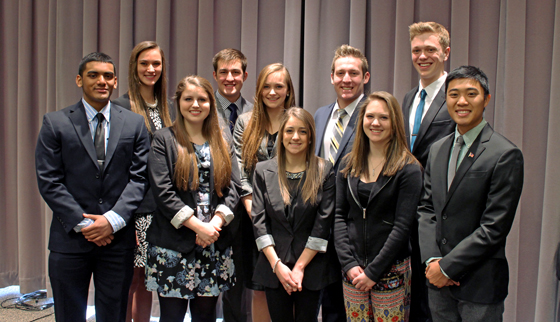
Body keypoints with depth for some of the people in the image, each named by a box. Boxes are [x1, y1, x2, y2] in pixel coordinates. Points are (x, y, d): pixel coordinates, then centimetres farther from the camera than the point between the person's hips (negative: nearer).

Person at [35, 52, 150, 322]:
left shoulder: (135, 124, 5)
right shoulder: (55, 123, 2)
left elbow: (139, 177, 0)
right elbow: (48, 181, -3)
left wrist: (113, 220, -12)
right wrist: (82, 223, -11)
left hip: (118, 237, 1)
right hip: (70, 238, -1)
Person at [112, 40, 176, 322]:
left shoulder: (167, 109, 14)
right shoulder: (121, 107, -6)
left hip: (161, 208, 6)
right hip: (133, 207, -6)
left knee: (147, 282, 14)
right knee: (130, 280, 1)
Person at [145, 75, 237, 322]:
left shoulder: (220, 144, 13)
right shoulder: (164, 140, 0)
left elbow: (230, 190, 7)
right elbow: (162, 192, -10)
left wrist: (215, 223, -10)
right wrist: (198, 226, -14)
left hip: (215, 246, 4)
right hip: (174, 245, -3)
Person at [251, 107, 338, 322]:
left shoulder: (325, 171, -2)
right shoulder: (263, 171, 3)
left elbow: (323, 222, -6)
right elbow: (259, 221, -1)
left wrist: (300, 267, -10)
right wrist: (277, 264, -10)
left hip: (311, 269, -1)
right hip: (274, 267, 1)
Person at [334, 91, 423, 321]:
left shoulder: (408, 169, -7)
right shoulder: (349, 164, 6)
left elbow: (402, 226, -11)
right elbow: (339, 216, 3)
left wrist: (373, 270, -12)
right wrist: (349, 263, -6)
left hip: (390, 272, -3)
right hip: (353, 271, 3)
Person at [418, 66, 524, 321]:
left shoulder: (506, 155, -12)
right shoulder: (438, 149, 8)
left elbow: (495, 227, -15)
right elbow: (426, 208, 7)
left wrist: (447, 266, -14)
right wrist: (432, 259, -6)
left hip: (480, 283, -5)